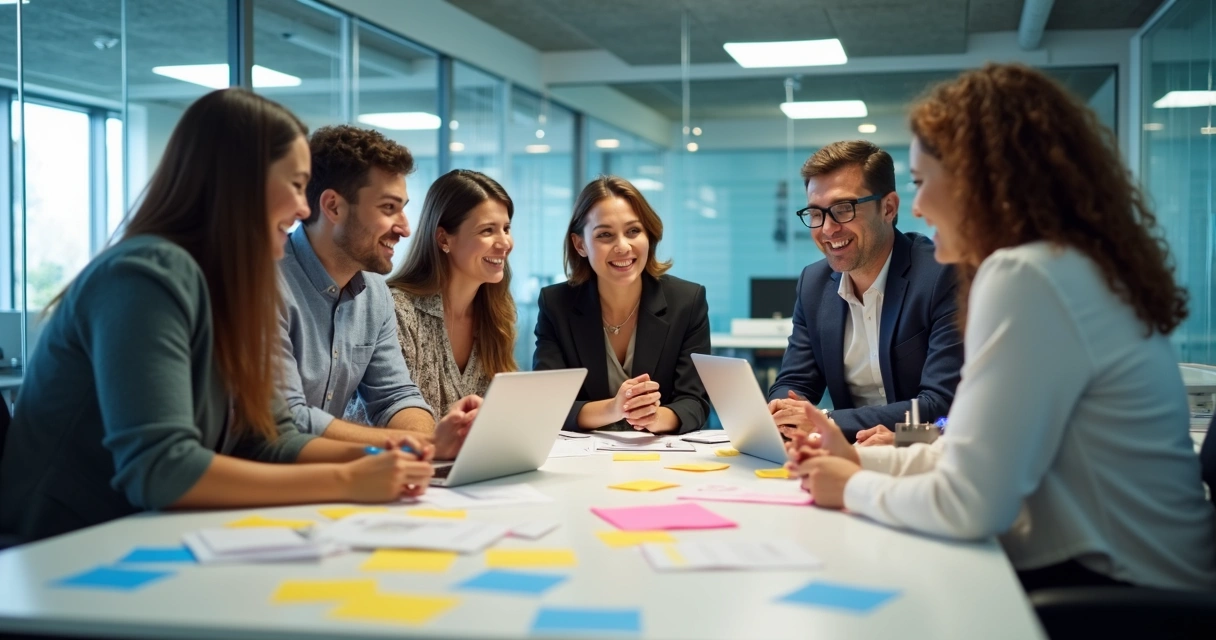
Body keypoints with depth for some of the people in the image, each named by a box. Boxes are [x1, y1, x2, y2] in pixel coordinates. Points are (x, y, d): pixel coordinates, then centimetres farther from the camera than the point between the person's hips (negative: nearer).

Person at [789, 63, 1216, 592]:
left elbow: (970, 504, -23)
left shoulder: (1026, 277, -20)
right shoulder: (1071, 266, 12)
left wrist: (855, 488, -7)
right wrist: (862, 458, 11)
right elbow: (984, 459, 15)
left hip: (1109, 589, -8)